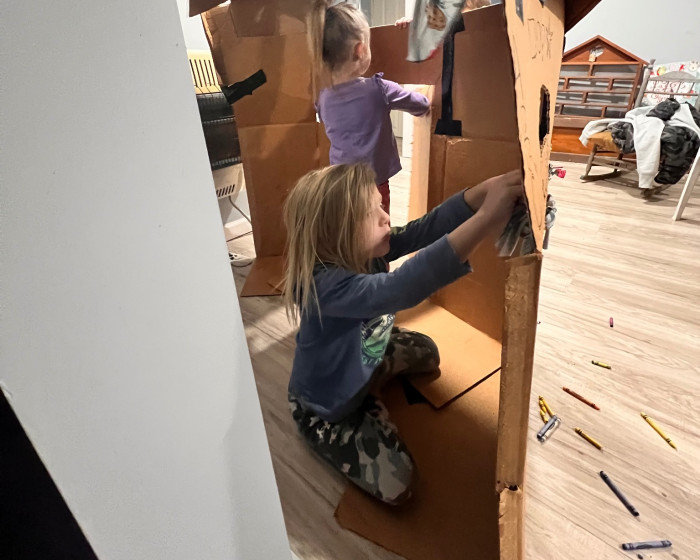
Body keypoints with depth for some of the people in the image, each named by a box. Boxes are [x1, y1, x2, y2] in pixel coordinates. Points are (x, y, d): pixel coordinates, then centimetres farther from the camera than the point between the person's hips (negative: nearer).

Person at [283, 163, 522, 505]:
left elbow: (426, 228, -25)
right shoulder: (326, 285, -42)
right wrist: (485, 220, -64)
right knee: (396, 486, -9)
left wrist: (487, 189, -40)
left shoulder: (367, 251, -18)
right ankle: (326, 438, 12)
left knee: (426, 352, 22)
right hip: (324, 409, -7)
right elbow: (400, 290, -58)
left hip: (362, 364, 8)